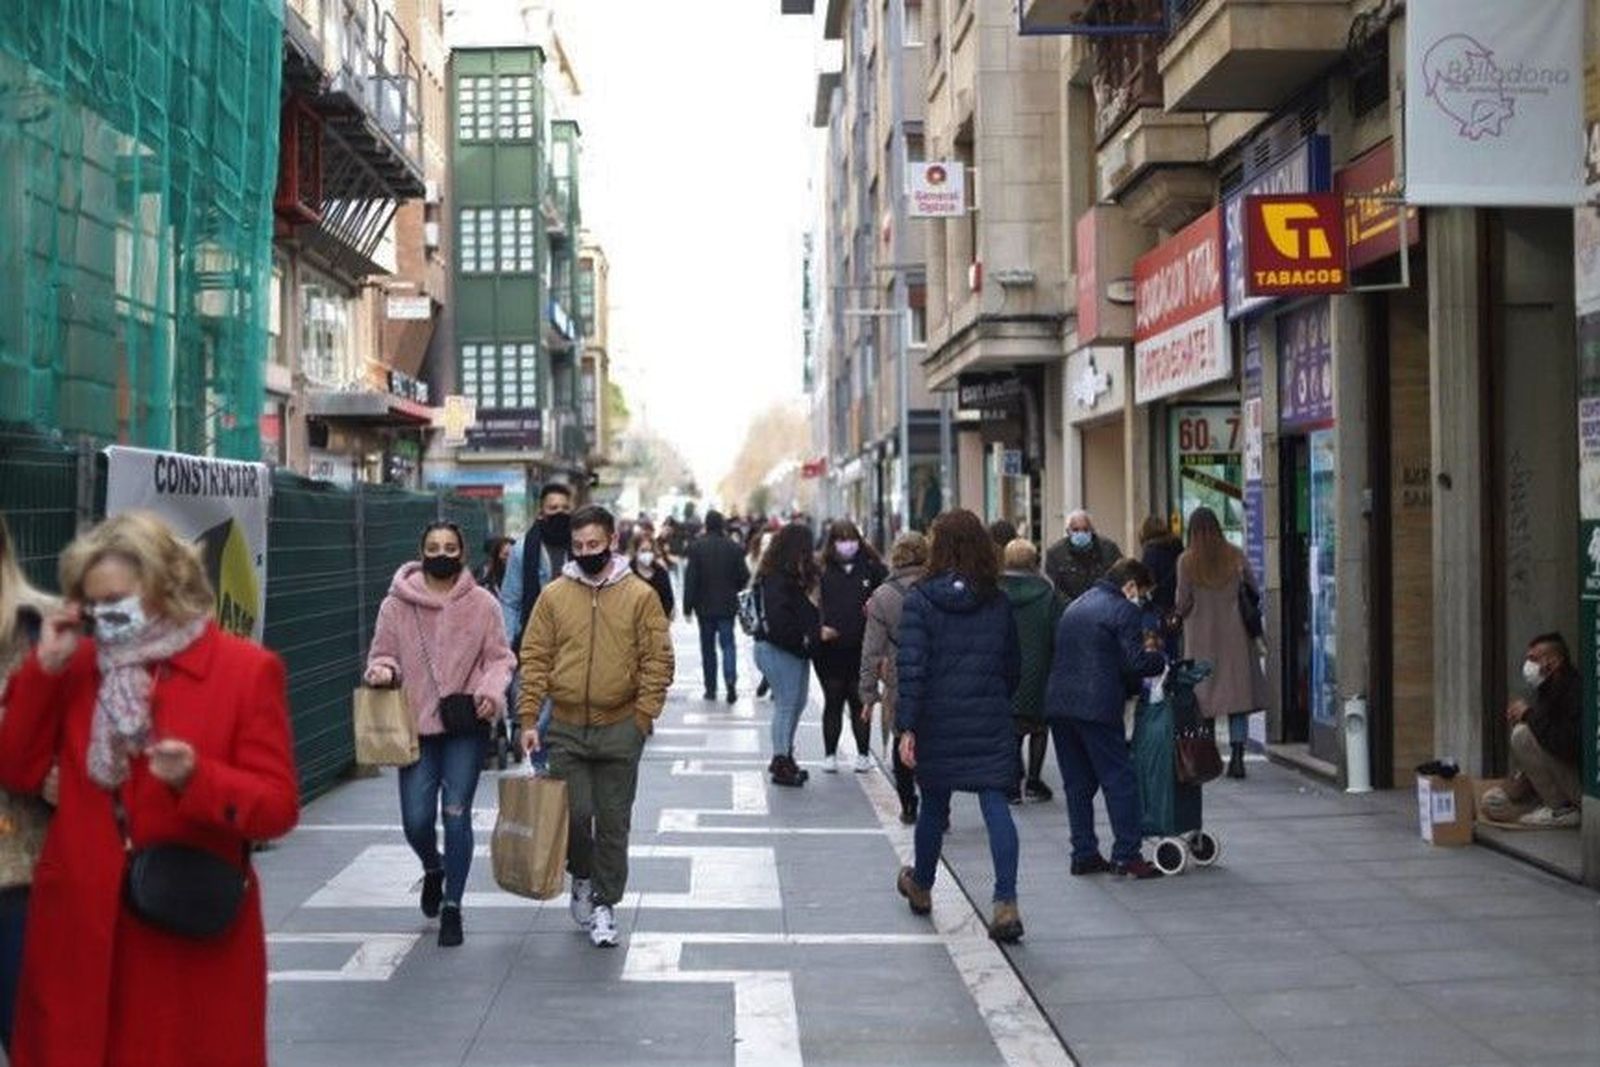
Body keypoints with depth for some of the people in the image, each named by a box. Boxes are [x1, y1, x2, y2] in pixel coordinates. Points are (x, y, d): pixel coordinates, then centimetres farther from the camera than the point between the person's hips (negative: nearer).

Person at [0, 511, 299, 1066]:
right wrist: (45, 668, -4)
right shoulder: (80, 665, 8)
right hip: (81, 924, 4)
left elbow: (278, 805, -8)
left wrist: (195, 777, -26)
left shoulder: (247, 669, -5)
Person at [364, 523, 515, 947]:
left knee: (456, 816, 0)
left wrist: (491, 689, -13)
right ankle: (433, 868, 35)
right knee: (416, 821, -1)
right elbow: (382, 655, 8)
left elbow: (499, 657, 5)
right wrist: (382, 671, -14)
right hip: (416, 724, 1)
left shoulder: (482, 604, -1)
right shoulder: (396, 605, -1)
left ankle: (452, 907, 16)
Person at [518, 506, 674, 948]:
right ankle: (582, 876, 27)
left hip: (620, 728, -1)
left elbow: (658, 661, -1)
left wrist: (643, 716, -8)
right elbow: (534, 658, 4)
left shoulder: (640, 595, -1)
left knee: (613, 822, 5)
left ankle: (604, 903, 19)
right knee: (574, 813, -2)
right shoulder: (554, 595, 2)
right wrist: (529, 719, -2)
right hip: (566, 728, 1)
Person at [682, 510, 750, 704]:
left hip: (704, 606, 0)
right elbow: (744, 577, -2)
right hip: (727, 606, 0)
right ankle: (730, 679, -18)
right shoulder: (733, 548, -5)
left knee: (708, 647, 10)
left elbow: (690, 579, -9)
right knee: (728, 644, 5)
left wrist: (688, 606, -4)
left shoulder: (696, 548, -9)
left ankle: (711, 688, 14)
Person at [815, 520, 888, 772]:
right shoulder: (821, 570, -1)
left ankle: (863, 754, 19)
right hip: (829, 648, 0)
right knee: (833, 701, 9)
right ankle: (830, 754, 17)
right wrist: (818, 627, -15)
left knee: (860, 702, 8)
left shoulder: (872, 568, 1)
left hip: (862, 648, 0)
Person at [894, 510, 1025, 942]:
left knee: (934, 804, 15)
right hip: (990, 723, 1)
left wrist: (907, 728, -13)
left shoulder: (920, 599, -8)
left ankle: (921, 887, 37)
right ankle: (1006, 902, -13)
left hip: (938, 721, -1)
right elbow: (1014, 667, 10)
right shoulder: (998, 602, 3)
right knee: (996, 804, -2)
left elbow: (912, 667, -14)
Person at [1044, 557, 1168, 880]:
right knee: (1119, 780, 0)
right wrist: (1157, 656, 9)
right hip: (1097, 706, -7)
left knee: (1077, 783, 12)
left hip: (1058, 704, 7)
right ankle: (1126, 855, -1)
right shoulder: (1125, 611, -4)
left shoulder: (1075, 607, 22)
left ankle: (1084, 854, 13)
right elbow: (1136, 663, -12)